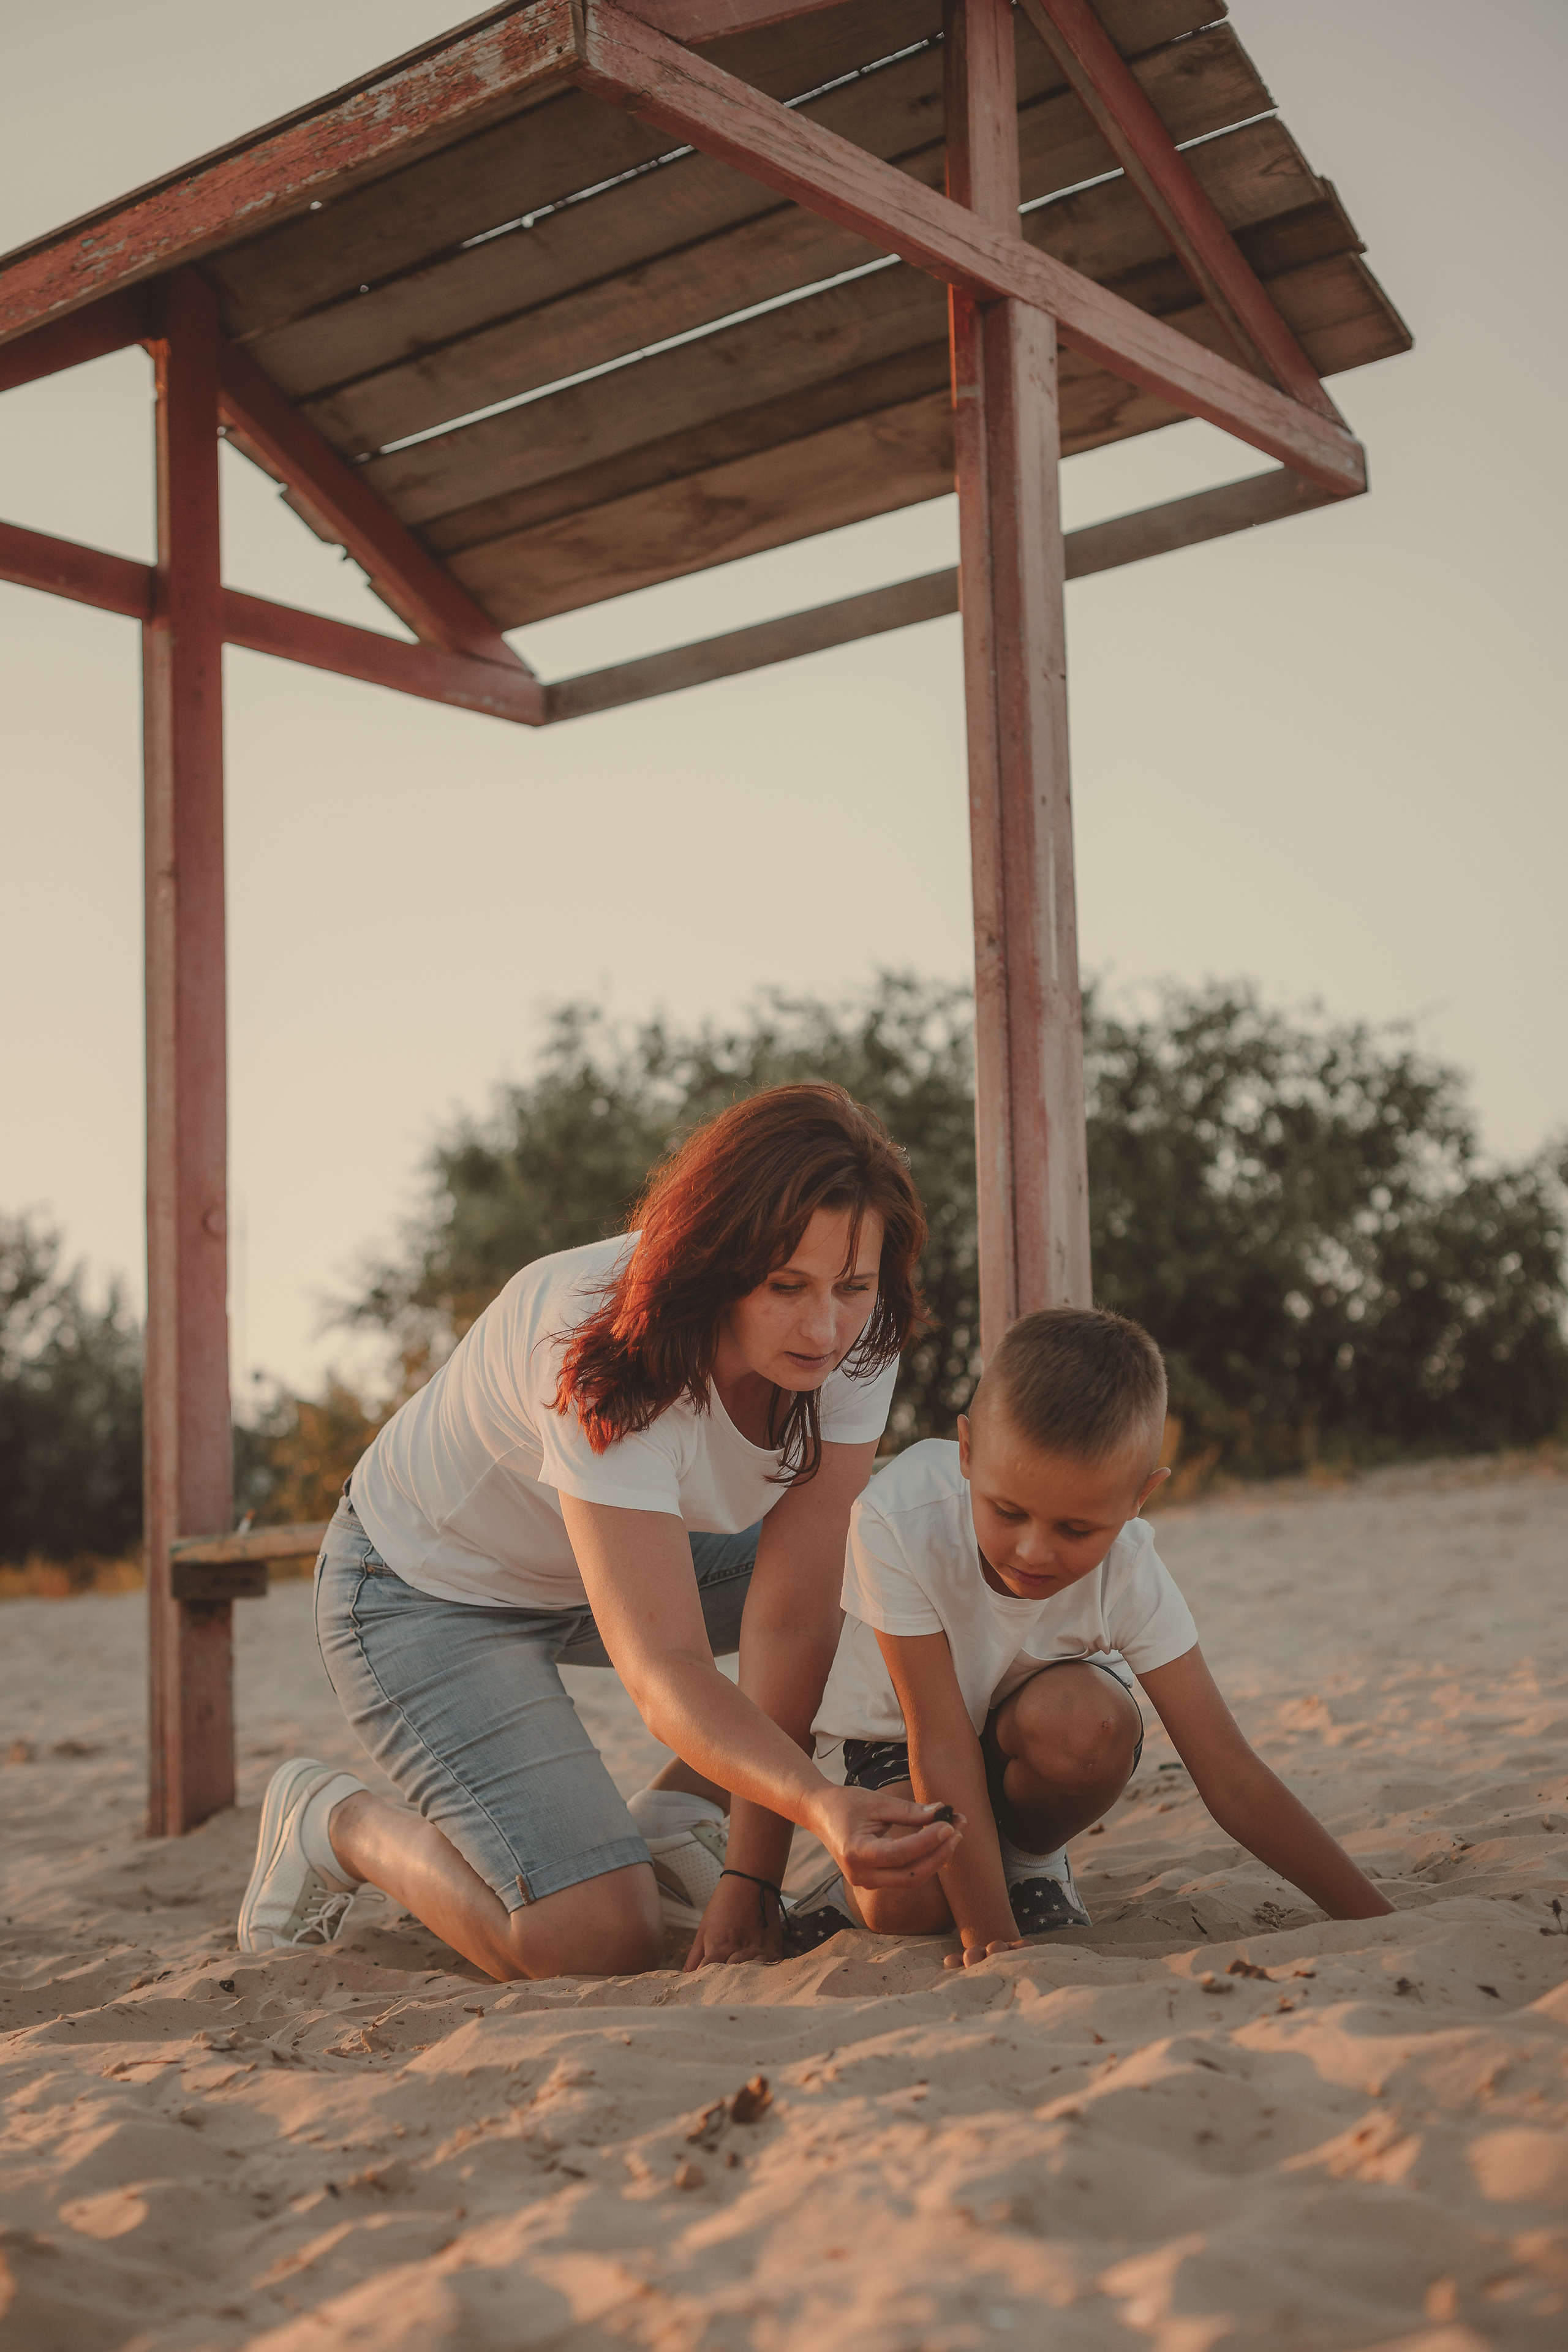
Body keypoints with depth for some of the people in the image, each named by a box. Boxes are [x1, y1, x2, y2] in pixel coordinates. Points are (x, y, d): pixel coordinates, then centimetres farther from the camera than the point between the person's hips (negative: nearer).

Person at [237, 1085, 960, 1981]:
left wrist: (753, 1873, -24)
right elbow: (662, 1667, -42)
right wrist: (821, 1805, -59)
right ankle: (335, 1821, 6)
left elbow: (791, 1613, -22)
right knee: (599, 1939, -21)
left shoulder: (852, 1338, -21)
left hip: (637, 1548, 7)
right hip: (429, 1593, -7)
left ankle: (674, 1820, 7)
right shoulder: (609, 1365, -37)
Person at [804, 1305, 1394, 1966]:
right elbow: (942, 1744, -32)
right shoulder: (898, 1522, -35)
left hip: (1025, 1747, 2)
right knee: (904, 1904, -31)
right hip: (893, 1738, -2)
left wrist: (1374, 1921, -29)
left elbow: (1233, 1781, -25)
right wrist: (988, 1934, -33)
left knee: (1087, 1718, -33)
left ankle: (1030, 1863, -2)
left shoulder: (1128, 1571, -28)